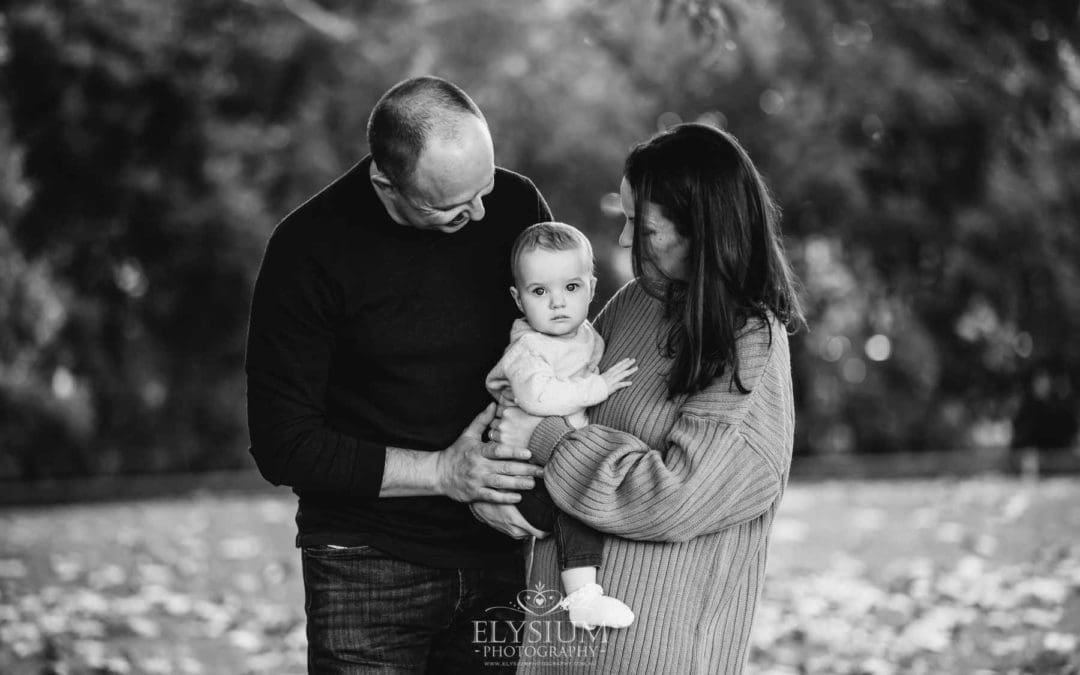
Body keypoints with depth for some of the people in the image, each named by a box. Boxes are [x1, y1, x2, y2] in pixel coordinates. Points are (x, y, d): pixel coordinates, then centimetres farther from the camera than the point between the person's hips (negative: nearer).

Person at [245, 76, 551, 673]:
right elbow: (283, 447, -12)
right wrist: (443, 473, -18)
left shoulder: (515, 205, -4)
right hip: (369, 569, -3)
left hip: (500, 557, 3)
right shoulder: (311, 249, -14)